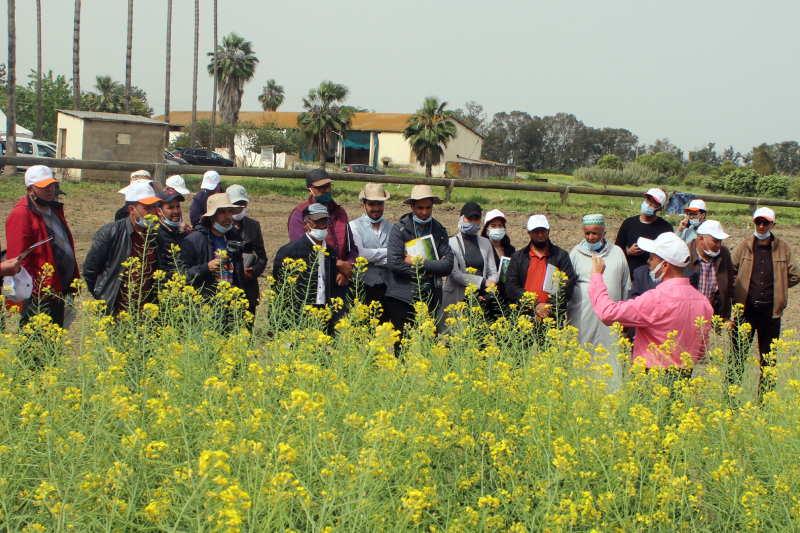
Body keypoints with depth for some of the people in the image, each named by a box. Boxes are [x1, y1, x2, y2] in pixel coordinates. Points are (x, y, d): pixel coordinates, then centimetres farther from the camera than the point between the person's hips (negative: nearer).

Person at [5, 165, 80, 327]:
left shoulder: (55, 210, 17)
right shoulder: (21, 215, -12)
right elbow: (18, 259, -17)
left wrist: (74, 280, 16)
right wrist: (34, 290, -19)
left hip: (59, 294, 9)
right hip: (39, 298, -9)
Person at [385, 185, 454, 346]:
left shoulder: (439, 231, 10)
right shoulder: (400, 229, 0)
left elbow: (448, 265, -2)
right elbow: (394, 262, -12)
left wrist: (418, 262, -10)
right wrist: (427, 271, -7)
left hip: (430, 298, 3)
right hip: (402, 298, -3)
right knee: (402, 346, -3)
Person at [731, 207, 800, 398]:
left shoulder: (783, 248, 1)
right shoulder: (744, 246, 2)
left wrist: (776, 287, 8)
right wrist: (738, 290, 3)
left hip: (770, 311, 0)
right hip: (745, 309, 0)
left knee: (768, 359, 8)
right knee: (737, 354, 1)